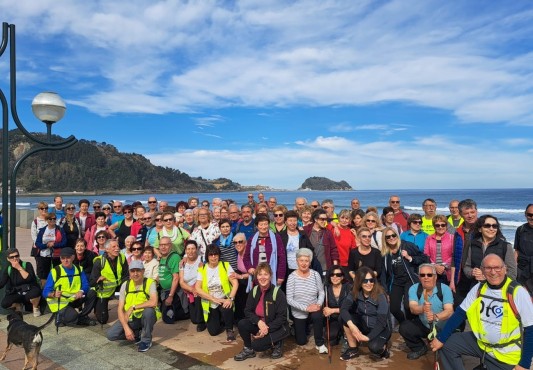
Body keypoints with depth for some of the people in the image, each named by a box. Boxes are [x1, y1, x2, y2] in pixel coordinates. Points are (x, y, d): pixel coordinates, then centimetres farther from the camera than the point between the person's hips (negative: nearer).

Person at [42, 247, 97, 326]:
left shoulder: (78, 269, 3)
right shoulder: (55, 271, -9)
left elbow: (85, 285, -5)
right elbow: (45, 292, -12)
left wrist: (81, 291, -28)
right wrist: (53, 294, -35)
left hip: (75, 299, 5)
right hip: (61, 302, -5)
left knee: (92, 293, -16)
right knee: (73, 316, -31)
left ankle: (82, 317, -3)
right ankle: (60, 317, 2)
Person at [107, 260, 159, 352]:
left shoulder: (150, 283, -15)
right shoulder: (125, 285, -4)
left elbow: (153, 302, -31)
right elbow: (120, 309, -6)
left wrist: (133, 307, -28)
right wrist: (126, 328, -18)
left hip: (145, 317, -3)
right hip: (130, 318, 3)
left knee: (148, 310, -36)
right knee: (111, 334, -16)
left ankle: (146, 340, -10)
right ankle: (138, 334, 9)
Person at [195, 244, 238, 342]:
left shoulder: (225, 266, -6)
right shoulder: (202, 269, -3)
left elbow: (235, 283, -12)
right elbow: (197, 289, -11)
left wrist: (230, 298, -26)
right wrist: (214, 299, -19)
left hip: (224, 300, -2)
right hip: (210, 304, 2)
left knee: (226, 309, -35)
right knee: (213, 331, -7)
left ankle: (229, 330, -5)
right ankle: (222, 322, 29)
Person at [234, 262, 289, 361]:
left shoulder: (278, 293, -19)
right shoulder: (254, 291, -4)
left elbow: (282, 317, -17)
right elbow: (247, 311, -3)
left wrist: (268, 329, -25)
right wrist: (259, 322, -21)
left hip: (275, 327, -5)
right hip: (259, 324, 5)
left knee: (257, 345, -24)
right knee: (242, 324, -20)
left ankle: (276, 344, 5)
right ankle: (248, 350, 4)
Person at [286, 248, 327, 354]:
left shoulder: (315, 274, -9)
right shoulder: (292, 277, -17)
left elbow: (321, 292, -1)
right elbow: (289, 299, -18)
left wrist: (319, 304, -20)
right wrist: (306, 308, -26)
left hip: (313, 309, 0)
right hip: (299, 313, 0)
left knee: (318, 316, -36)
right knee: (301, 342, 11)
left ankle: (319, 343, -11)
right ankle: (302, 327, 45)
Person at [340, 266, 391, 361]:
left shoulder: (380, 296, -23)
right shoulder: (355, 293, -12)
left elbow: (381, 322, -25)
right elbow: (343, 308, -25)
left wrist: (368, 337, -32)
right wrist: (351, 325, -40)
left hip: (381, 329, -4)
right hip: (365, 326, 4)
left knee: (374, 347, -34)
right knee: (345, 317, -20)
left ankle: (383, 347, 4)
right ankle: (353, 348, -4)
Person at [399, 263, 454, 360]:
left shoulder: (445, 288, -15)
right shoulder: (414, 288, -10)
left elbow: (449, 311, -27)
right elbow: (413, 308, -24)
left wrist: (436, 317, -48)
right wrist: (422, 309, -48)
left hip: (443, 327, -1)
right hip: (423, 325, 1)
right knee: (404, 327, -22)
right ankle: (420, 348, 9)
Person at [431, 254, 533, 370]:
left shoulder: (518, 292, -17)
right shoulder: (478, 288, -3)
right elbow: (460, 314, -2)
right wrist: (440, 338, -6)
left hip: (506, 354, -4)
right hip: (480, 342, 5)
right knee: (447, 344, -3)